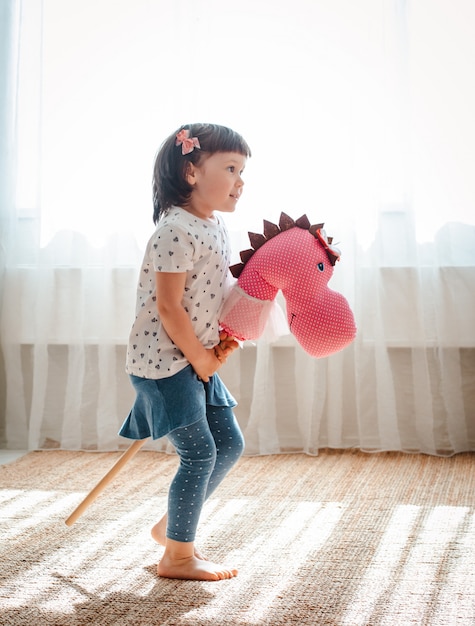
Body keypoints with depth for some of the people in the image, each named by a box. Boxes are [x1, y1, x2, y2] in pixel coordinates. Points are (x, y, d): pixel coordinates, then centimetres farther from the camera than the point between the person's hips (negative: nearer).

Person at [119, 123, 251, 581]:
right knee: (200, 453, -5)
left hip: (198, 358, 10)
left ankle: (171, 525, 28)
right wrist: (201, 358, -14)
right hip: (164, 359, -10)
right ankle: (177, 557, 11)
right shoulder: (175, 231, -20)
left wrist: (226, 339, 3)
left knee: (229, 443, 13)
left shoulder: (217, 227, 9)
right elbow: (168, 308, -22)